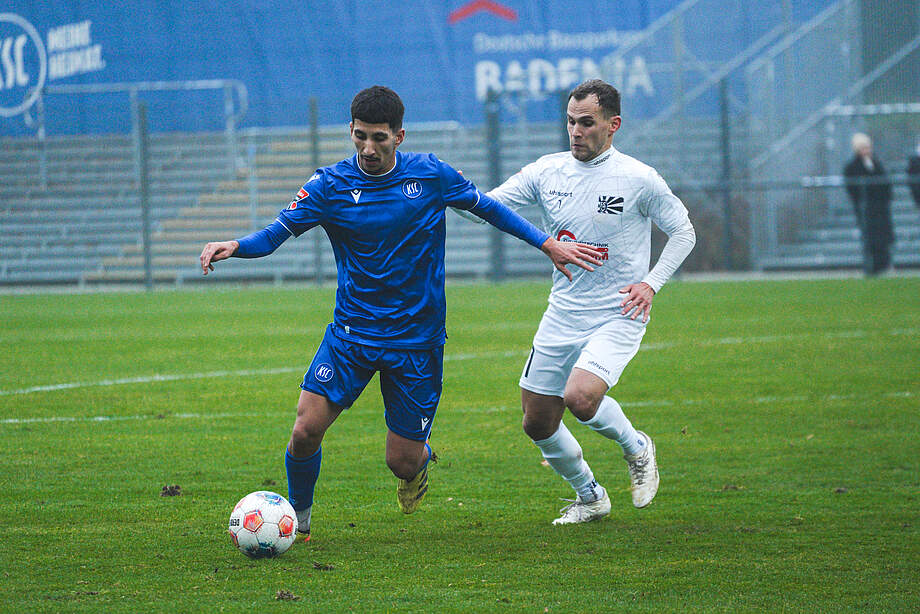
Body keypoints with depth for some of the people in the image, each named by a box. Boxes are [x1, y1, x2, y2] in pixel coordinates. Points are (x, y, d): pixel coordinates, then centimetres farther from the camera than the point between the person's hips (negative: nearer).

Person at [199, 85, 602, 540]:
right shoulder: (331, 185, -6)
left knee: (402, 463, -1)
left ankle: (421, 459, 38)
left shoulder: (431, 175, -5)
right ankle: (298, 517, 13)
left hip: (416, 340, 0)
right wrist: (235, 246, -30)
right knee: (306, 431, -15)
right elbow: (277, 232, -10)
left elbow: (487, 208, 10)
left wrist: (548, 244, 10)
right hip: (351, 332, 0)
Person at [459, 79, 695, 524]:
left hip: (617, 317, -5)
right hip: (562, 316, 5)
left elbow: (683, 231, 3)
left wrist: (651, 283, -9)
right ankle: (589, 497, 29)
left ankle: (635, 446, 4)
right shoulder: (547, 172, 2)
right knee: (538, 423, 5)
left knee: (580, 397, -28)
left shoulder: (639, 179, -8)